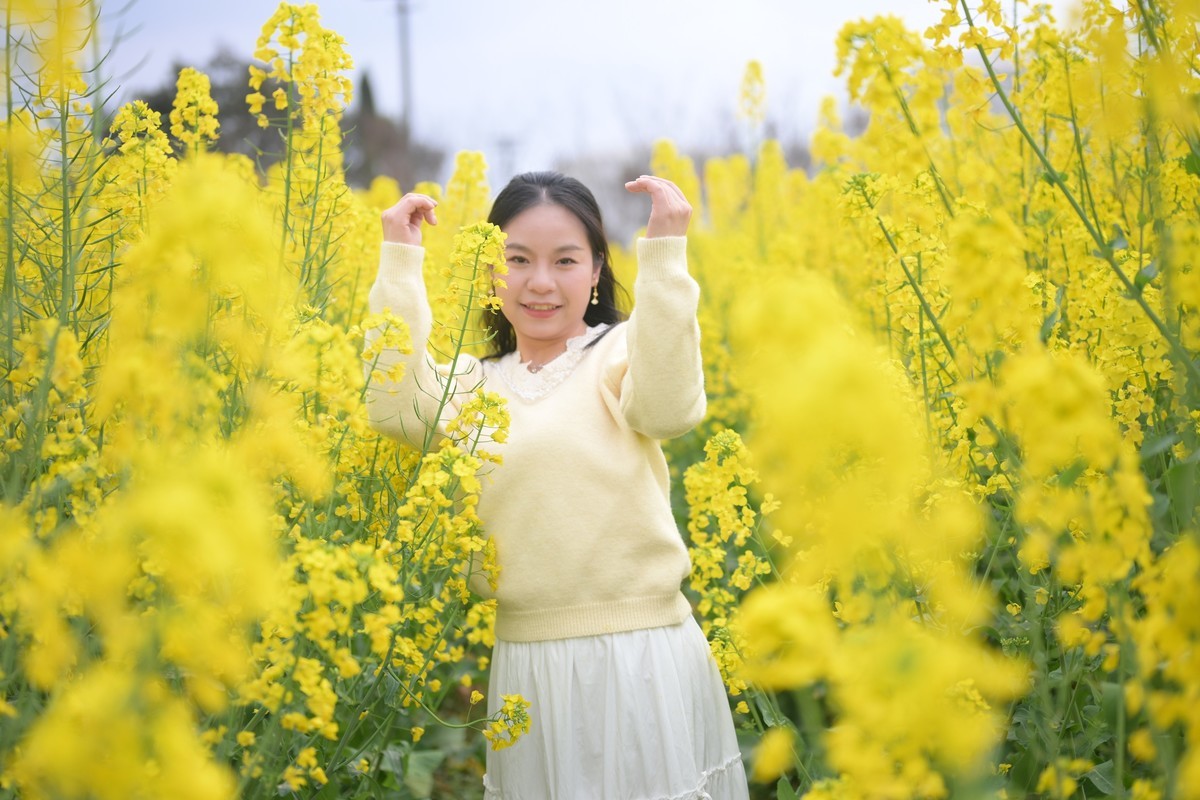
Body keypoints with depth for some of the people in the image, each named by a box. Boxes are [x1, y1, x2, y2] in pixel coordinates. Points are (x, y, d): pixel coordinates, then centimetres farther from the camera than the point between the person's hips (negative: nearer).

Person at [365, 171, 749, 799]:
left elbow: (669, 408, -22)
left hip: (639, 655, -4)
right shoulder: (472, 383, 10)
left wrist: (665, 255, -26)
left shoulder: (620, 352, -1)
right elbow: (396, 409, -8)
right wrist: (399, 262, -6)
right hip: (524, 666, 4)